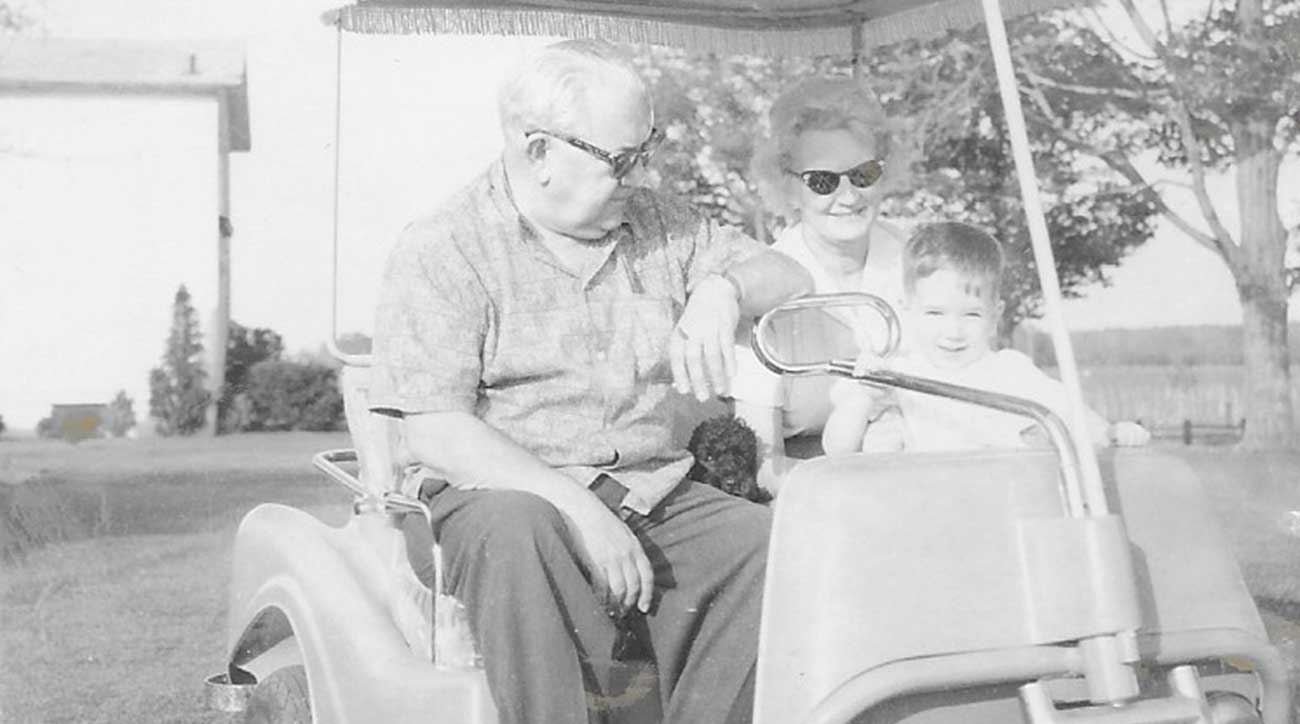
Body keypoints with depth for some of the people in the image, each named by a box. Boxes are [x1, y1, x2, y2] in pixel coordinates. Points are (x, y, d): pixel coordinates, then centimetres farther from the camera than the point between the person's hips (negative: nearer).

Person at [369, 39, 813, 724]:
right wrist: (576, 509, -23)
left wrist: (721, 290, -7)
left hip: (654, 497, 4)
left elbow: (792, 282, 17)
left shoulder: (658, 224, 15)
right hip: (506, 495, -4)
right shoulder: (438, 251, -3)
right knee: (514, 534, -38)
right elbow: (436, 431, -12)